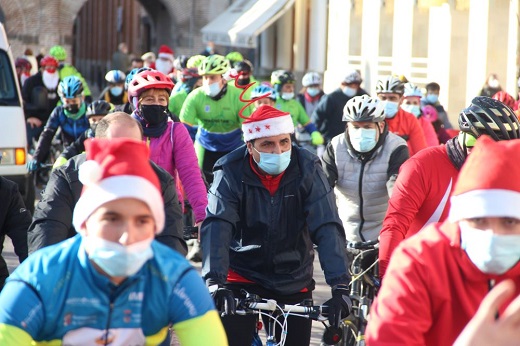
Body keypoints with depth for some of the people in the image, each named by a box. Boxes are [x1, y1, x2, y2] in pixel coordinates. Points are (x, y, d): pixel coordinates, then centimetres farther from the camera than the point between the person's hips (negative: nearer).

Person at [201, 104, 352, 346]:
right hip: (242, 275, -1)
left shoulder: (307, 170, -13)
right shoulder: (231, 172, -16)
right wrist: (215, 282, -43)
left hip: (294, 280, 2)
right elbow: (216, 227, -27)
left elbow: (327, 228, -20)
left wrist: (340, 287, -32)